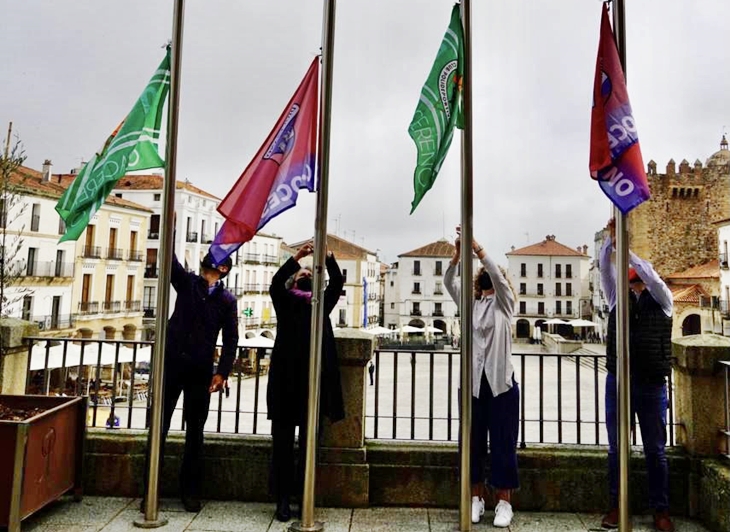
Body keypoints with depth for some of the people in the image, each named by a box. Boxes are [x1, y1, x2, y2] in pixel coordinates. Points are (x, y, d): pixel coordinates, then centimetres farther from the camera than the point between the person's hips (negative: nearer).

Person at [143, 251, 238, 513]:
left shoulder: (227, 300, 4)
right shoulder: (186, 282, 7)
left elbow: (231, 339, 0)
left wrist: (222, 372, -10)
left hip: (200, 371, 0)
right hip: (172, 363, 1)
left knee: (195, 430, 8)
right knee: (159, 426, 4)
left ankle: (190, 490, 20)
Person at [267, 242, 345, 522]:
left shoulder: (321, 303, 18)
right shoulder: (285, 301, 13)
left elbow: (337, 282, 5)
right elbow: (275, 283, -6)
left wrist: (328, 256, -6)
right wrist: (297, 257, -16)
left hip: (314, 378, 2)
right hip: (286, 377, -1)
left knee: (309, 441, 7)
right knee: (283, 440, 3)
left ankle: (305, 497, 15)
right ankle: (283, 499, 11)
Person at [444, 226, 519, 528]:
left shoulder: (504, 303, 4)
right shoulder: (469, 304, 13)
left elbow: (497, 274, -14)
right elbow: (449, 282, 0)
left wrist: (475, 246, -20)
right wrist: (458, 252, -14)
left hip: (500, 381, -3)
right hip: (472, 381, 3)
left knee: (502, 443, 3)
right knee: (472, 442, 8)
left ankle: (504, 503, 15)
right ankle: (476, 499, 21)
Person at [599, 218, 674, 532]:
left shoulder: (662, 301, 4)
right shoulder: (618, 298, 8)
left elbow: (651, 277, -15)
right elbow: (605, 269, -5)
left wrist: (627, 251, -20)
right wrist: (611, 240, -18)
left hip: (652, 385, -1)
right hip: (617, 383, 2)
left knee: (655, 450, 9)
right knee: (616, 448, 9)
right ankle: (616, 506, 21)